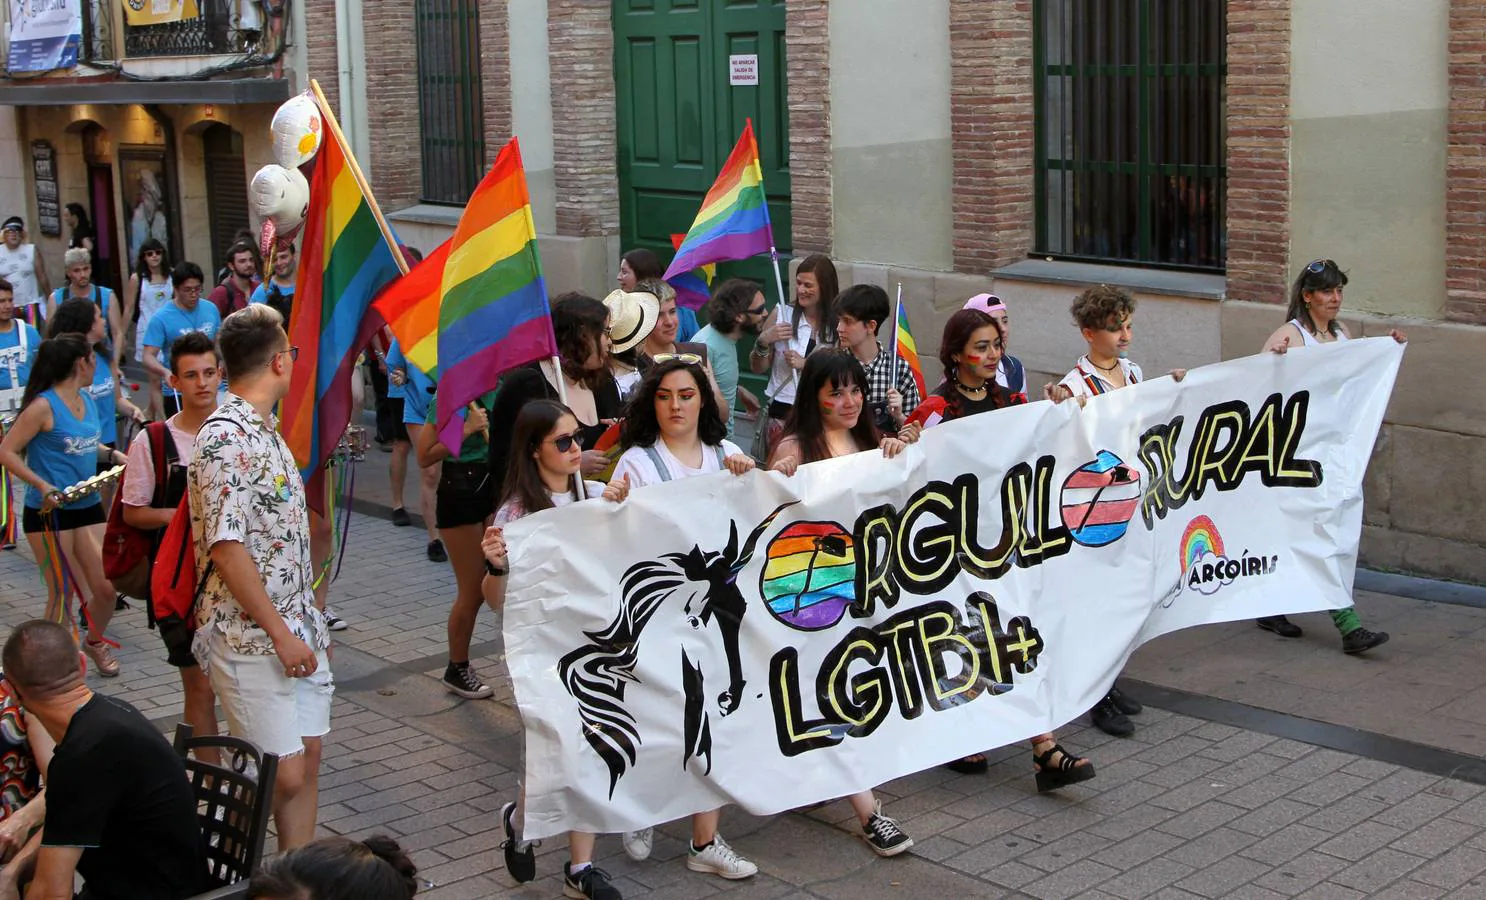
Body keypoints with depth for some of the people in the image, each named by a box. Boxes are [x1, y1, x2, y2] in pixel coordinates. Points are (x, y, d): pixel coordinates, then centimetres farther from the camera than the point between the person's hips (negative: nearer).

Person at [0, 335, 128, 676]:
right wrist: (42, 485, -24)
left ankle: (95, 642, 33)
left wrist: (112, 454, 8)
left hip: (87, 507, 7)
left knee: (107, 588, 6)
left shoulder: (87, 400, 8)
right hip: (49, 513, -7)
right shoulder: (44, 406, -15)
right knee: (62, 593, 0)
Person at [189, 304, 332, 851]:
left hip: (296, 631, 9)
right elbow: (227, 550, -23)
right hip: (252, 641, -9)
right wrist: (282, 635, -20)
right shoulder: (226, 438, -18)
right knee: (282, 777, -6)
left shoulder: (264, 430, 13)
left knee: (307, 759, 12)